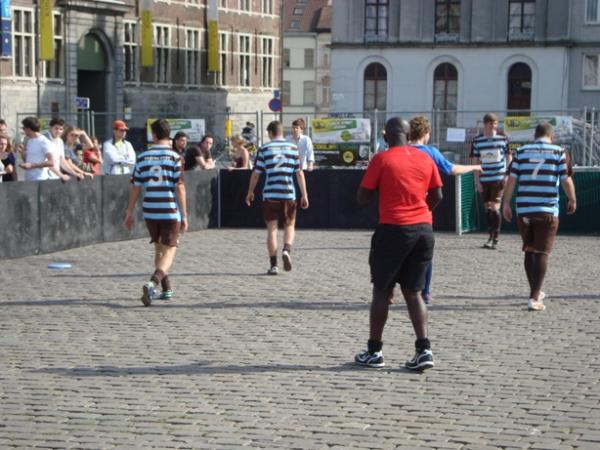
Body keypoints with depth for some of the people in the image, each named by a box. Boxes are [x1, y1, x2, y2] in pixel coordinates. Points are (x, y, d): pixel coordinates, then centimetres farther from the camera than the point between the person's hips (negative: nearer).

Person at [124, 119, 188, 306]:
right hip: (170, 212, -3)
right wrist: (184, 216, -5)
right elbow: (180, 187, -9)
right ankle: (153, 283, -24)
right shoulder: (174, 157, -5)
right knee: (169, 251, 0)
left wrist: (129, 213, 14)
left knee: (159, 249, 21)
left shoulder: (143, 157, 3)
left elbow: (135, 187, 5)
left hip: (150, 212, 3)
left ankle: (167, 289, 26)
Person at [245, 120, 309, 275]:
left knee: (271, 228, 5)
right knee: (289, 226, 15)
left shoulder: (264, 149, 2)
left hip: (270, 194, -1)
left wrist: (250, 192, 17)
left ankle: (273, 265, 3)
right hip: (289, 194, 1)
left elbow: (256, 173, 4)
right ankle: (287, 250, -12)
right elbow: (299, 173, 3)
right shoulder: (293, 148, 6)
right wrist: (304, 195, 8)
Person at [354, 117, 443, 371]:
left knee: (382, 291, 8)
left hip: (393, 230, -4)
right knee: (412, 292, 12)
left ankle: (374, 352, 12)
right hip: (423, 229, 4)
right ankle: (424, 350, 0)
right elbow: (436, 196, 11)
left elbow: (363, 198, -5)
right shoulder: (425, 159, 6)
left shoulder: (382, 159, -7)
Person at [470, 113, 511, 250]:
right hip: (484, 179, 3)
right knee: (488, 208, 9)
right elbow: (475, 161, 4)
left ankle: (494, 239, -5)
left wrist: (506, 174, 0)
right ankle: (491, 237, 20)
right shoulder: (477, 141, 1)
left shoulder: (503, 138, -2)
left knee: (495, 207, -10)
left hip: (499, 178, -2)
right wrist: (477, 180, 0)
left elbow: (508, 157, 7)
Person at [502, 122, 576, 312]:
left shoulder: (522, 152, 6)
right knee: (542, 253, -1)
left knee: (530, 251, 16)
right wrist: (572, 200, 15)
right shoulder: (559, 152, 0)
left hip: (524, 209, 3)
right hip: (548, 210, -3)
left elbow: (512, 179, 2)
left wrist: (506, 203, 9)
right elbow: (566, 180, 0)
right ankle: (534, 298, -9)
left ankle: (535, 293, 29)